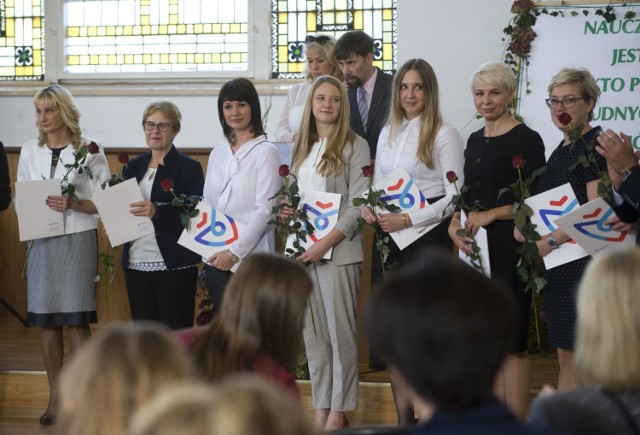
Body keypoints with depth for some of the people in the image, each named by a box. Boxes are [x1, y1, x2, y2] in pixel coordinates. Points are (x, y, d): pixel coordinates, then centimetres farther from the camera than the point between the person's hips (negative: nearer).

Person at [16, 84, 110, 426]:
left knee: (76, 320, -4)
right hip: (41, 241, 4)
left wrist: (73, 204, -19)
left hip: (78, 241, -4)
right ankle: (55, 398, 13)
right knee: (46, 321, 5)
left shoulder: (90, 150, -3)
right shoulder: (30, 151, 9)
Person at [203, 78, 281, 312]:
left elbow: (264, 210, -10)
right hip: (217, 258, 6)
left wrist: (235, 251, -13)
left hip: (250, 256, -6)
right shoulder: (217, 154, 14)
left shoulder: (265, 152, -4)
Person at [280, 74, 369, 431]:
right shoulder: (302, 147, 14)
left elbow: (358, 204, -10)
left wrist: (325, 244, -17)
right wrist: (286, 211, -2)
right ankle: (321, 409, 13)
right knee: (313, 335, 8)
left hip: (337, 250, -6)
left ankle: (338, 412, 3)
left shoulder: (354, 146, -4)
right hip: (302, 249, 6)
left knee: (341, 332, -2)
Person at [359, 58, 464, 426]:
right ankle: (403, 417, 11)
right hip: (388, 238, 6)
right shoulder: (388, 134, 14)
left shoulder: (444, 134, -6)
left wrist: (407, 220, -18)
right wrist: (369, 208, -1)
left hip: (427, 237, -6)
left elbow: (455, 196, -10)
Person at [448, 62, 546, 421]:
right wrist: (455, 224, 0)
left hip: (509, 246, -7)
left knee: (511, 341, -4)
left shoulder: (526, 140, -7)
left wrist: (489, 216, -16)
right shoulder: (475, 141, 15)